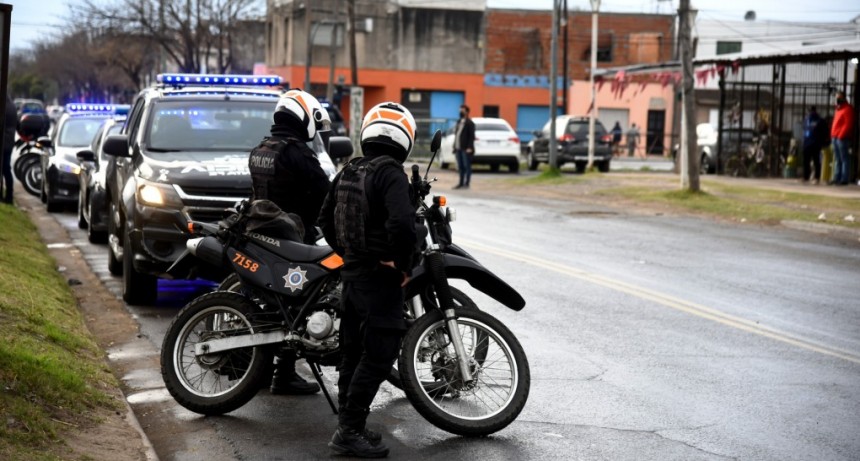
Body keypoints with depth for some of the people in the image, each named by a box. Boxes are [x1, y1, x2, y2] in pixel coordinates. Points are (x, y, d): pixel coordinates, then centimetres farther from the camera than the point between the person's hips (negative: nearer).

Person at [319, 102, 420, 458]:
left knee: (353, 352, 15)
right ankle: (350, 431, -4)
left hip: (351, 272, 9)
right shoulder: (391, 174, -17)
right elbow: (402, 224, -31)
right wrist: (404, 265, -17)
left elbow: (326, 219, 18)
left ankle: (348, 426, 21)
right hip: (381, 276, -9)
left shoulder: (347, 172, 9)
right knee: (378, 356, -4)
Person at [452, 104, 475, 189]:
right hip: (458, 148, 8)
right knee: (460, 167, 10)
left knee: (467, 166, -4)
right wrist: (455, 146, 14)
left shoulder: (469, 123, -5)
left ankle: (466, 183, -3)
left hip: (466, 149, -8)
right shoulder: (459, 122, 19)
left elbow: (471, 136, -11)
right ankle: (461, 183, 14)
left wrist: (469, 148, -18)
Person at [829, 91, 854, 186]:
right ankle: (837, 178, 12)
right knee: (838, 159, 10)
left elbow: (848, 124, -14)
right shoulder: (838, 109, 21)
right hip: (835, 137, 9)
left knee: (844, 159, -8)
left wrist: (841, 135, -18)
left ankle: (844, 179, -10)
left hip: (842, 138, -9)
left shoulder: (848, 109, -7)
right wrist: (833, 135, 13)